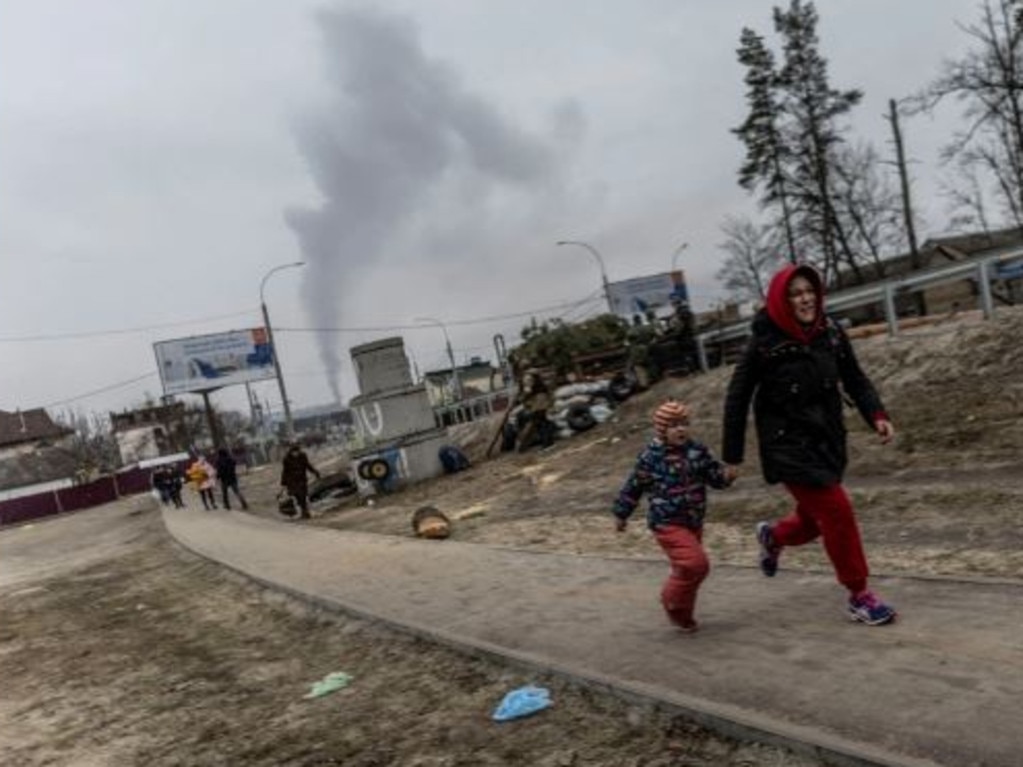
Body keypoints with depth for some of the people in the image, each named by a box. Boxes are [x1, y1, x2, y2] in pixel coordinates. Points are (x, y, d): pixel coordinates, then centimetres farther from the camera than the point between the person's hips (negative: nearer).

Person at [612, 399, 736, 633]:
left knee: (687, 568, 16)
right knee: (695, 563, -17)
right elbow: (633, 487, -3)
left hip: (694, 522, 6)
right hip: (667, 524, -6)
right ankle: (673, 601, 7)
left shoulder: (697, 450, -1)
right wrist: (621, 514, 5)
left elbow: (714, 473, 3)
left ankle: (682, 614, 35)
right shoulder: (651, 457, -13)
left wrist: (726, 475, -21)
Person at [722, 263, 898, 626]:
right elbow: (737, 398, -8)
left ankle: (773, 536, 49)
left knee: (816, 518, 16)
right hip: (788, 444, -6)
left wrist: (877, 415, -10)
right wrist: (732, 456, -5)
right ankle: (859, 595, 9)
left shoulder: (831, 333, -1)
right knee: (837, 511, -9)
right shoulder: (765, 343, -14)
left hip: (827, 440, 6)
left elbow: (855, 379, 8)